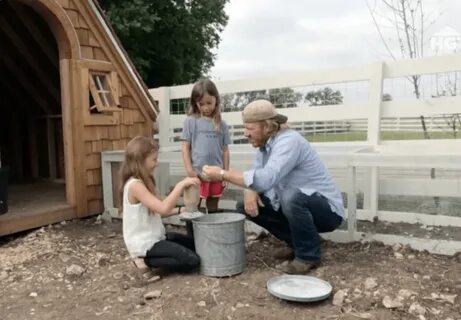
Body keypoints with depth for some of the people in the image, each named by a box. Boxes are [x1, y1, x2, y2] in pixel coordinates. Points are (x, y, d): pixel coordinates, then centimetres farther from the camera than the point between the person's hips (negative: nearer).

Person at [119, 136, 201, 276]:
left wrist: (180, 210, 1)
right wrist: (181, 185, -27)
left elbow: (157, 211, 11)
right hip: (145, 244, -10)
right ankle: (146, 261, -4)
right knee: (192, 260, -14)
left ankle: (147, 258, 12)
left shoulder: (143, 182, 8)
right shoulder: (135, 185, -23)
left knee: (195, 245, 18)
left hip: (155, 237, 10)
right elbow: (163, 208, -33)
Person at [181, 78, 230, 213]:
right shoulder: (191, 121, 0)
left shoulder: (221, 124, 6)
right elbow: (186, 147, -1)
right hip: (197, 174, -2)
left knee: (213, 209, 15)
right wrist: (189, 170, -10)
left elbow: (225, 150, 8)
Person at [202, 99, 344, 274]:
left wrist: (223, 174, -31)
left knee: (291, 196, -39)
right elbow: (258, 176, 6)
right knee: (244, 206, 1)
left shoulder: (289, 141, -27)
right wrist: (250, 191, -18)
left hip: (327, 209, -8)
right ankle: (297, 242, 11)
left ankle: (308, 254, -12)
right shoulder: (265, 144, 1)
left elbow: (266, 178, -39)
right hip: (294, 205, 9)